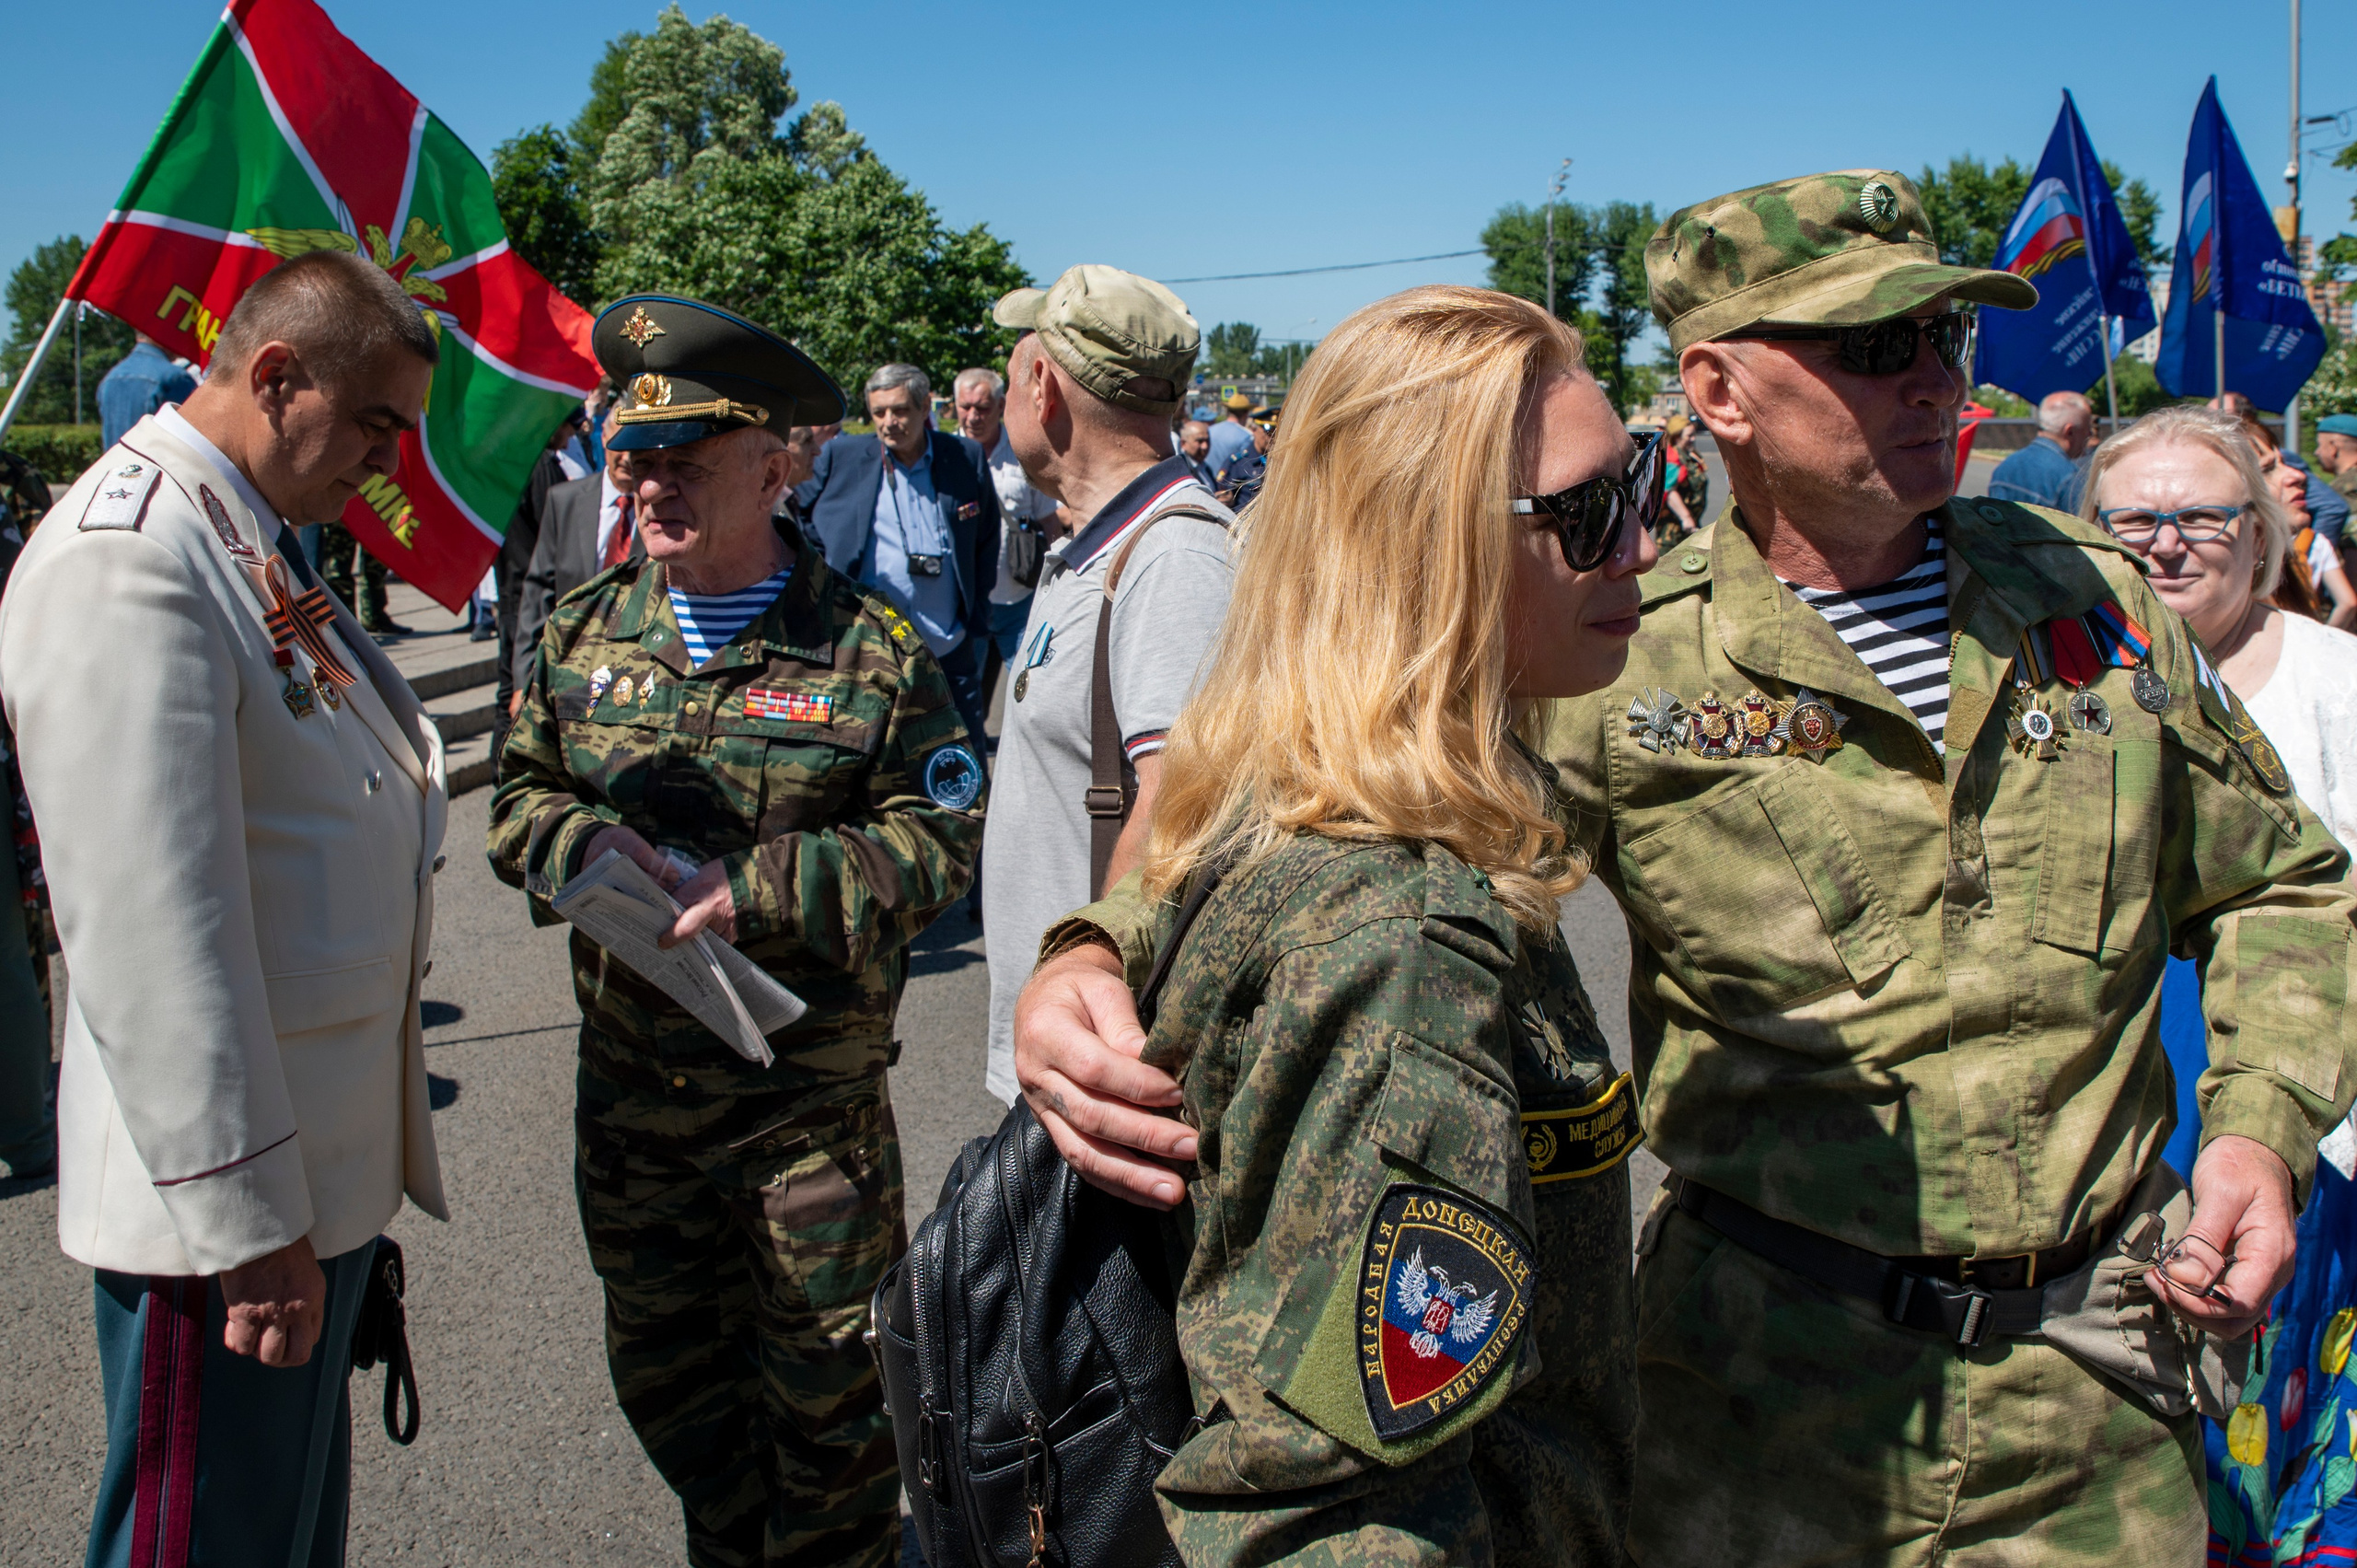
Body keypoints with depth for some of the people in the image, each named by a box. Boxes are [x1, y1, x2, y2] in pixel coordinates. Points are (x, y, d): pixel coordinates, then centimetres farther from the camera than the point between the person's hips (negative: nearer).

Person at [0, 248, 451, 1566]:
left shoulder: (251, 540, 12)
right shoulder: (127, 563, -20)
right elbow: (152, 930, -26)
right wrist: (247, 1220, -23)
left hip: (323, 1161, 10)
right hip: (225, 1204, -10)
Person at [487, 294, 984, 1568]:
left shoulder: (869, 647, -11)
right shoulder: (583, 632, 3)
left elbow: (941, 833, -13)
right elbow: (520, 793, 10)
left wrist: (754, 889, -21)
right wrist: (583, 842, -14)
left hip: (811, 1098, -4)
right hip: (628, 1079, 5)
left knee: (826, 1379, 11)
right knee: (663, 1366, 21)